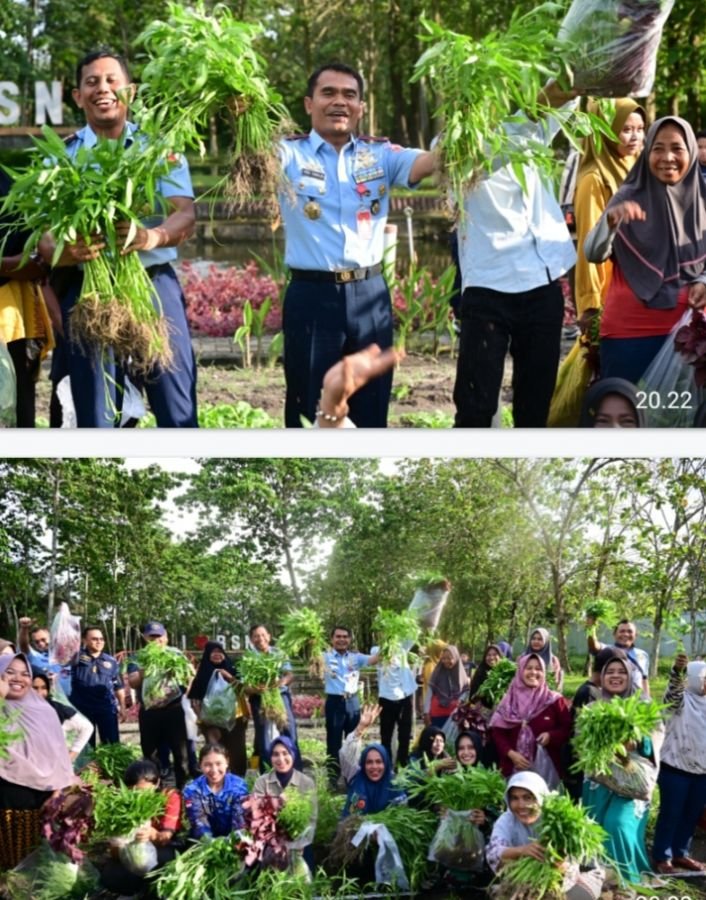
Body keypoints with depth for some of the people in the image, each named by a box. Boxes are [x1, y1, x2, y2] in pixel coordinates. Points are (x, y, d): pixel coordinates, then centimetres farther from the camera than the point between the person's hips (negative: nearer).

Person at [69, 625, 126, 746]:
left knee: (113, 743, 3)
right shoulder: (77, 657, 1)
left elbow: (118, 686, 13)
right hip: (83, 707, -2)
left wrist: (122, 706, 8)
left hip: (107, 707, 2)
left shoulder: (111, 661, 9)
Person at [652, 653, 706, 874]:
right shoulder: (680, 700, -11)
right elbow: (674, 690, -34)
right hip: (676, 768, -6)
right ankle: (662, 857, 9)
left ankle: (680, 853, 26)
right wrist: (678, 670, -53)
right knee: (670, 814, 0)